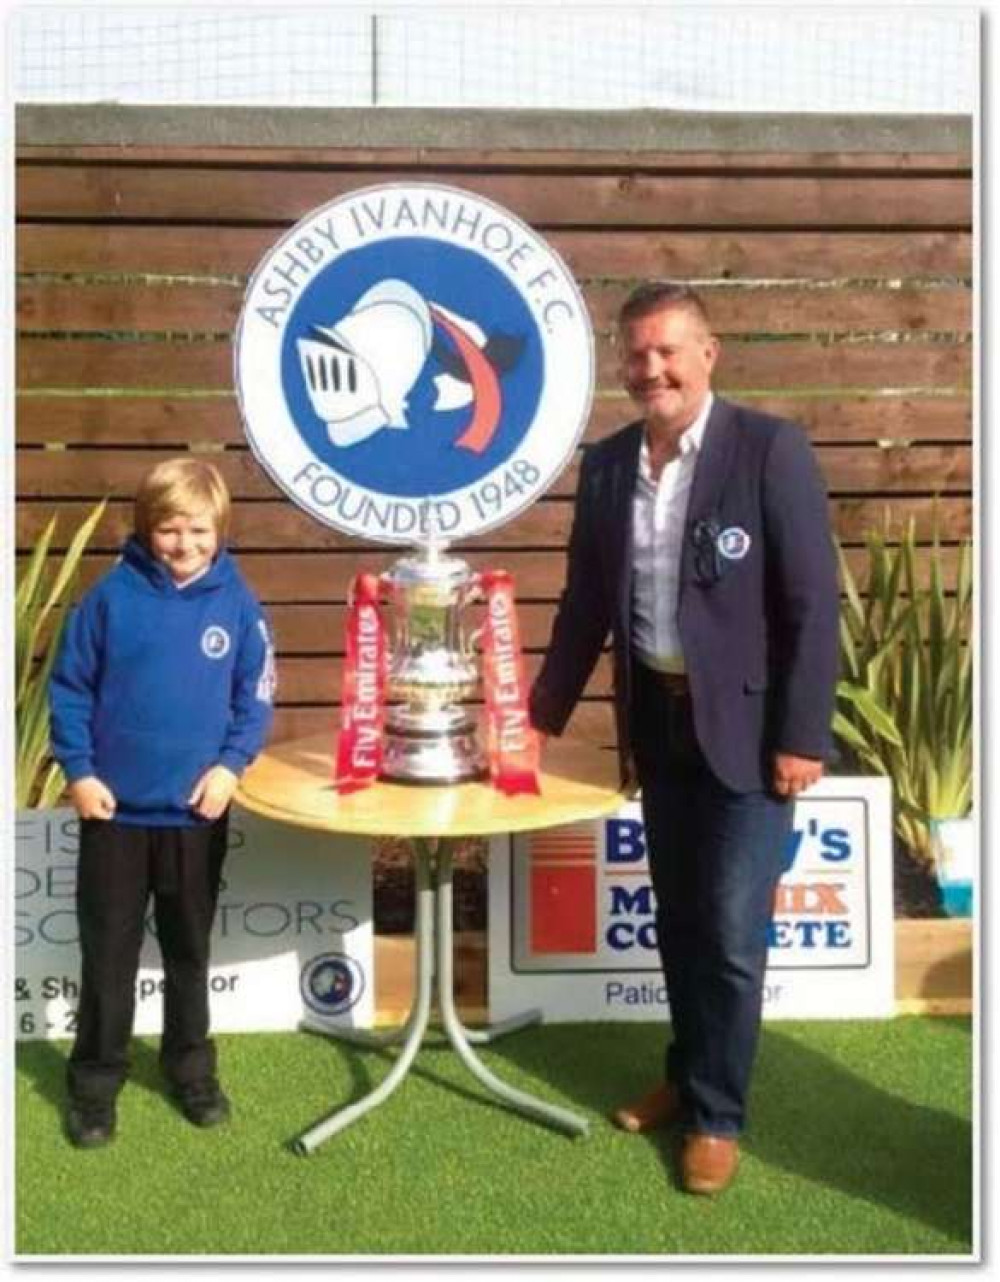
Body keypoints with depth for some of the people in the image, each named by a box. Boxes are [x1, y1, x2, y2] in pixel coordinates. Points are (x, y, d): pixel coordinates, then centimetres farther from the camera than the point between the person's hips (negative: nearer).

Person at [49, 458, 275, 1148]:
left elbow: (256, 697, 0)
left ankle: (191, 1065, 34)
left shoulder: (238, 603, -4)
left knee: (190, 950, 17)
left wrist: (231, 764, -12)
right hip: (114, 807, -1)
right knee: (108, 954, 9)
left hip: (196, 810, 1)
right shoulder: (113, 595, -7)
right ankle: (95, 1078, 25)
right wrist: (78, 769, -8)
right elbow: (69, 687, -1)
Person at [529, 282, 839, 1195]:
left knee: (731, 932, 2)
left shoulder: (771, 448, -11)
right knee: (677, 920, 17)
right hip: (658, 723, 5)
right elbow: (585, 604, 10)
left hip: (745, 725, -5)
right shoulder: (606, 465, 4)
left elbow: (814, 602, -12)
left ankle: (719, 1112, 21)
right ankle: (689, 1075, 37)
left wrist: (801, 735, -15)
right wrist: (543, 716, 9)